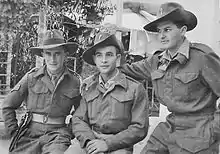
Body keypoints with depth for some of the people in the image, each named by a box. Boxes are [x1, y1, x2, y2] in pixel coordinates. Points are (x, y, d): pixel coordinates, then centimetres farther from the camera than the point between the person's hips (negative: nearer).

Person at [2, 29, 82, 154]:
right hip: (30, 134, 2)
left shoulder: (75, 81, 0)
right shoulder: (32, 77, -1)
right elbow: (8, 106, 9)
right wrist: (14, 132, 4)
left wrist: (75, 134, 6)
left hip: (58, 135, -1)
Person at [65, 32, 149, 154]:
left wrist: (108, 143, -12)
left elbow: (139, 128, -5)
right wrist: (88, 140, -12)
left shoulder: (135, 88, -3)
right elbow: (78, 120, 7)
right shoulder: (88, 86, 8)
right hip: (89, 141, 2)